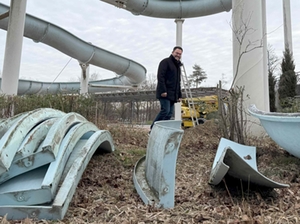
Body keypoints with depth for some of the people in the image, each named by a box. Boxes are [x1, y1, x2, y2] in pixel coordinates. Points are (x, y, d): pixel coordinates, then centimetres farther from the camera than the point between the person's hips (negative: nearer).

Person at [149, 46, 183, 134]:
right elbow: (160, 77, -14)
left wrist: (179, 95, 20)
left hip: (172, 95, 9)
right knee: (165, 110, -17)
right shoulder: (166, 62, -2)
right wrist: (163, 91, -22)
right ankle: (152, 129, -9)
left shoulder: (178, 66, 25)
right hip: (164, 93, -9)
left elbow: (178, 82, 29)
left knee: (170, 113, 3)